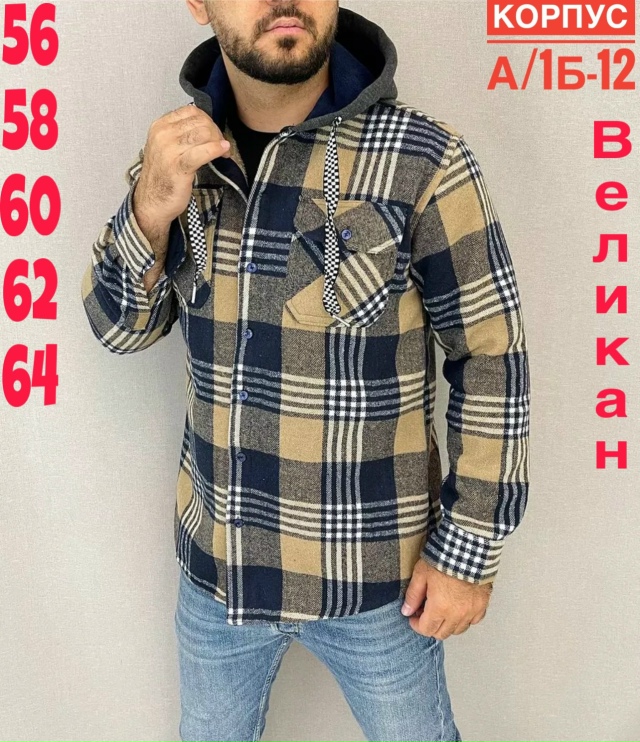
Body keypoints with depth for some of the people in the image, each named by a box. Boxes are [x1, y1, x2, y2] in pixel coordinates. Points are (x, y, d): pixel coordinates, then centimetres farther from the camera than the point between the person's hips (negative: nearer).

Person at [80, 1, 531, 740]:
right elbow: (121, 329, -1)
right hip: (216, 561, 4)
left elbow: (491, 360, -13)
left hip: (368, 571, -3)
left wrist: (470, 549, -10)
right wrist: (150, 212, -20)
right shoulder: (181, 150, -4)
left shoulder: (424, 161, -19)